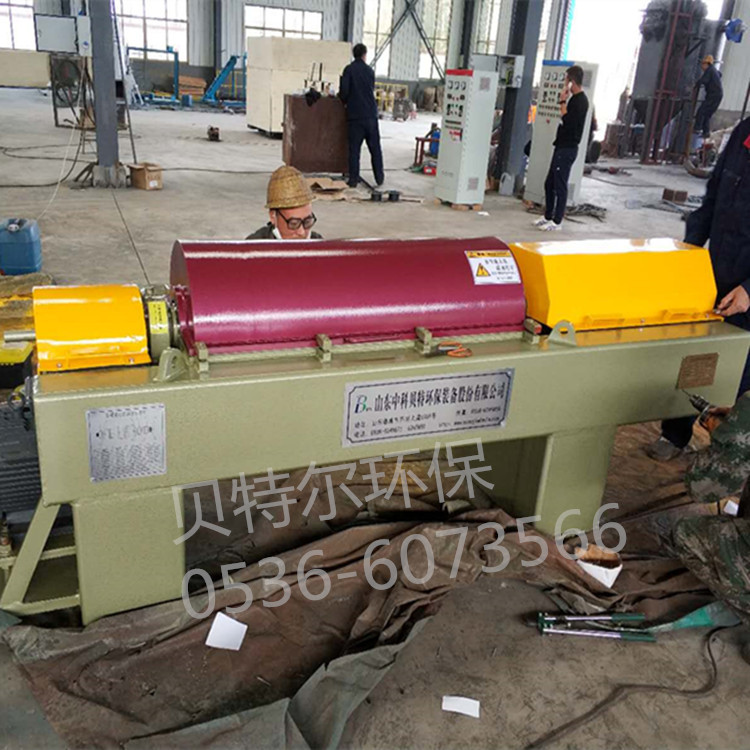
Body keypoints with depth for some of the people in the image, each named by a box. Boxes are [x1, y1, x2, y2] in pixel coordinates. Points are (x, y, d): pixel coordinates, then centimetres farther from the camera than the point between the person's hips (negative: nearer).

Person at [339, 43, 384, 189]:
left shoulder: (349, 69, -4)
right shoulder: (370, 71, 7)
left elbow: (344, 91, -12)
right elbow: (372, 91, 14)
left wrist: (345, 100, 9)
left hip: (354, 115, -2)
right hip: (370, 115, 2)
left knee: (354, 148, 2)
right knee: (375, 148, 10)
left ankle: (353, 179, 0)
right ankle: (379, 177, 15)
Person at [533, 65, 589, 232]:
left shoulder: (581, 101, -14)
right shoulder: (574, 98, 15)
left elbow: (567, 121, -23)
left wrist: (563, 101, -17)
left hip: (568, 148, -10)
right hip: (561, 146, 10)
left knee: (560, 185, -4)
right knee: (549, 183, 14)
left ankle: (556, 222, 2)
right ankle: (548, 216, 24)